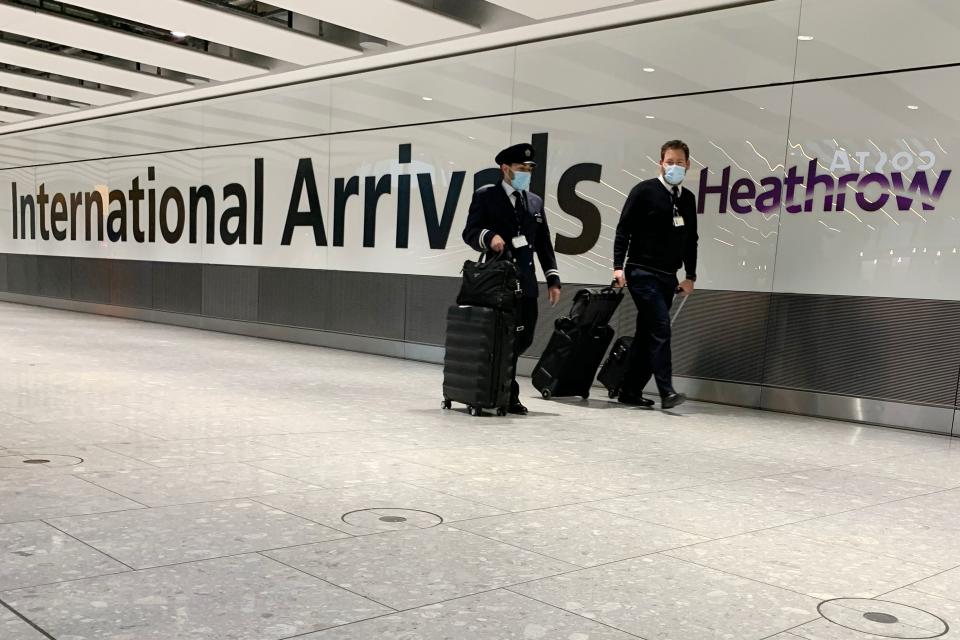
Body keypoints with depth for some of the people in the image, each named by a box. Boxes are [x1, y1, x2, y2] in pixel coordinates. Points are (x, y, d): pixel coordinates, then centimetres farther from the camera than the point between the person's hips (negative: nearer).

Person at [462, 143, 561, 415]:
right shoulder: (485, 195, 2)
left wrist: (553, 279, 6)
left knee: (523, 338, 5)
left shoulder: (535, 202, 17)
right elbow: (469, 232, -4)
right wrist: (489, 237, -25)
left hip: (526, 282, 5)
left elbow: (544, 244, 15)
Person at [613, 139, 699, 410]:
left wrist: (690, 276, 14)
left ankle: (631, 391, 16)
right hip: (643, 273, -6)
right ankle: (666, 391, -14)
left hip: (668, 276, 6)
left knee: (647, 333, 9)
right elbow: (623, 229, -6)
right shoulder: (644, 191, -4)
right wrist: (618, 266, -14)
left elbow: (691, 240, 18)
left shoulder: (688, 198, 14)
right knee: (660, 329, -15)